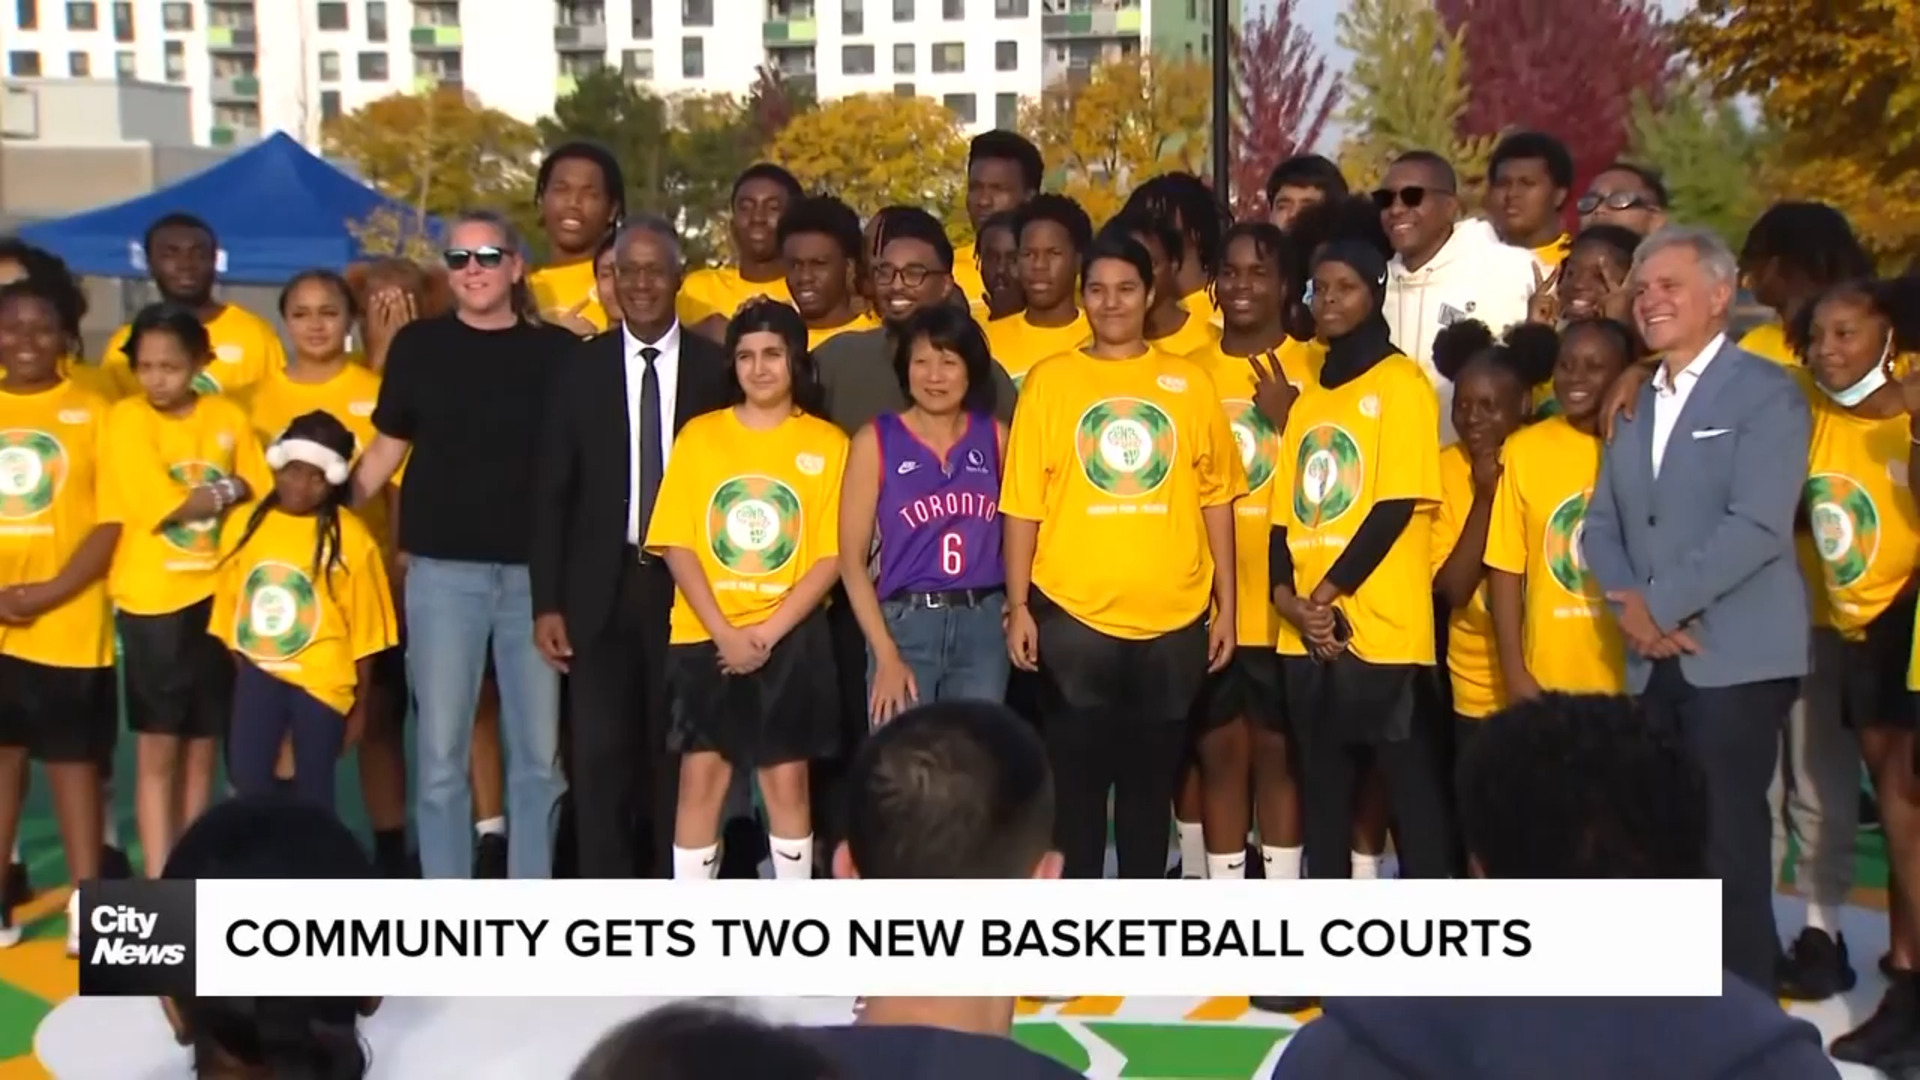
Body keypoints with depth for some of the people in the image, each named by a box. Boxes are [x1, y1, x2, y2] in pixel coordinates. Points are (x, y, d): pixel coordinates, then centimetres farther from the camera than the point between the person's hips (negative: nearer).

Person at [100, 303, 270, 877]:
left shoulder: (228, 418, 3)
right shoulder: (127, 418, -7)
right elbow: (163, 505, -15)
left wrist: (205, 497, -12)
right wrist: (227, 490, -5)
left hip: (218, 597, 3)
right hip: (153, 602, -3)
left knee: (202, 747, 10)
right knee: (158, 750, 0)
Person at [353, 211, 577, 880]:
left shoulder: (556, 349, 4)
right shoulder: (420, 345, 4)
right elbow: (388, 449, 9)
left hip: (535, 570, 1)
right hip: (443, 569, -1)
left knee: (538, 751, 7)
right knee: (441, 749, 2)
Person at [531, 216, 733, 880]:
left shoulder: (716, 370, 2)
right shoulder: (581, 369, 5)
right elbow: (552, 492, 4)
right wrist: (547, 602, -2)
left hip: (687, 587, -1)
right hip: (604, 589, 1)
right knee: (602, 755, 1)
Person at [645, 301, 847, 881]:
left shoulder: (827, 443, 1)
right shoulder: (699, 435, 3)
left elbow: (832, 555, -3)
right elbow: (677, 545, -1)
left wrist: (768, 632, -12)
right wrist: (725, 633, -11)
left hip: (791, 640, -1)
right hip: (705, 639, 1)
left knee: (786, 781, 3)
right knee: (701, 778, 0)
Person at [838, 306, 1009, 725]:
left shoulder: (994, 436, 8)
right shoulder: (876, 441, 0)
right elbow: (852, 557, -2)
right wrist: (885, 654, -9)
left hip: (983, 624, 3)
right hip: (904, 623, -3)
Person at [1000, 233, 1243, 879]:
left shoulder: (1190, 382, 5)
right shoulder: (1050, 380, 1)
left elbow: (1215, 499, 7)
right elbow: (1022, 503, 0)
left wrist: (1226, 605, 5)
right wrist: (1018, 606, -4)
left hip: (1173, 619, 2)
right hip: (1073, 617, -1)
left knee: (1153, 779, 11)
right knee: (1076, 778, 5)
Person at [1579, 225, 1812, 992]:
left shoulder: (1765, 391, -4)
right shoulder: (1635, 404, 18)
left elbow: (1759, 524, -16)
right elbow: (1601, 524, 13)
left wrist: (1662, 606, -15)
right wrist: (1630, 608, -6)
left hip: (1737, 656, -6)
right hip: (1653, 659, 6)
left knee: (1727, 840, -6)